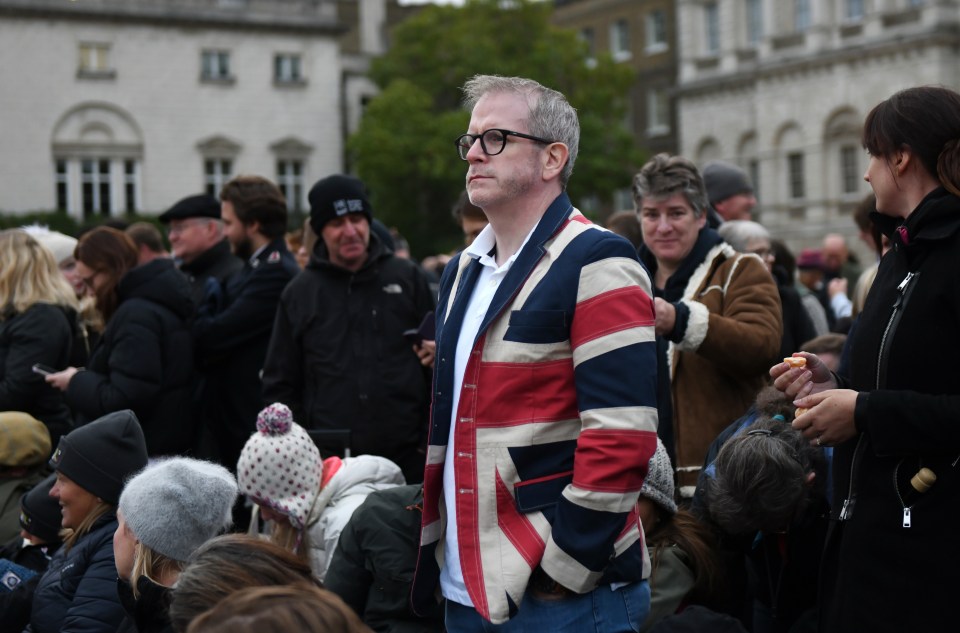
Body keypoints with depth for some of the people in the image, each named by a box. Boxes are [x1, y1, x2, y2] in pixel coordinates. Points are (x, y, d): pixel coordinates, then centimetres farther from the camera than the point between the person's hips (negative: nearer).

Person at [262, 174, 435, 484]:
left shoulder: (408, 278, 6)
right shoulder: (299, 293, 8)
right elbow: (279, 385, 12)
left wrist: (434, 440, 3)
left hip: (406, 458, 0)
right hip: (328, 462, 0)